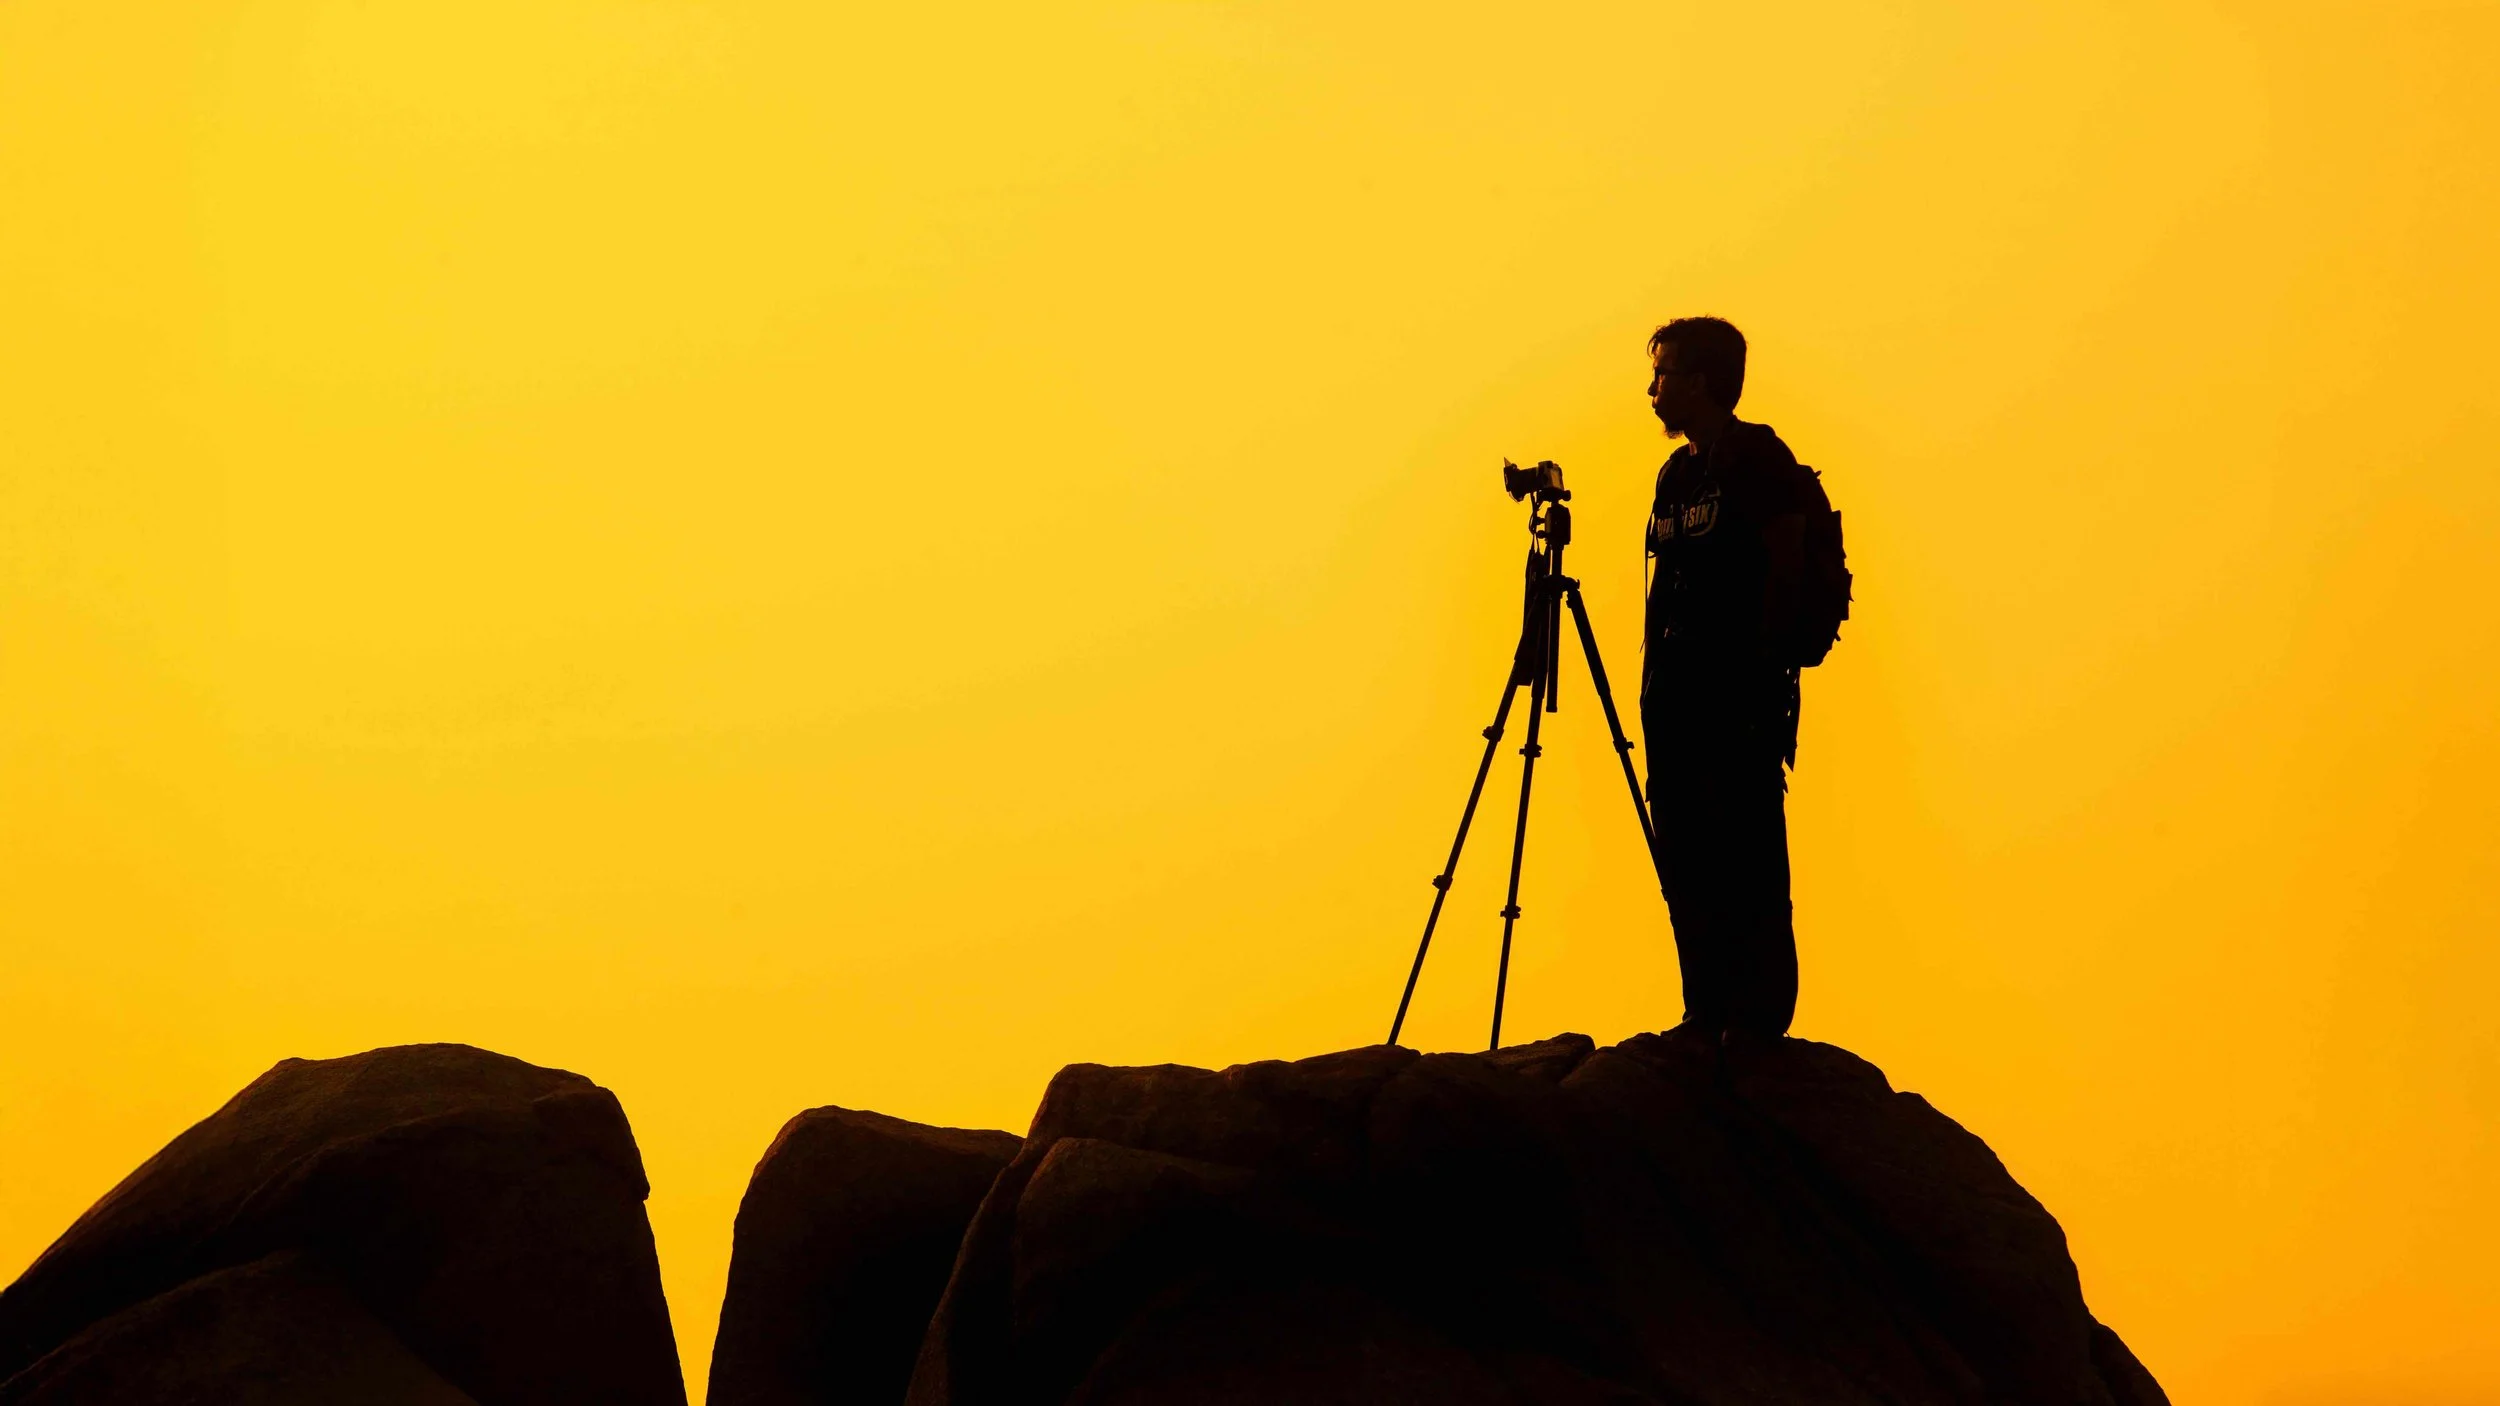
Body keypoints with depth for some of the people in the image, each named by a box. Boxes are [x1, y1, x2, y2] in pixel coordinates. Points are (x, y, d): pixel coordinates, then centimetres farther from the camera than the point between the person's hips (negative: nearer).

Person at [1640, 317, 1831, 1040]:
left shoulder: (1759, 457, -5)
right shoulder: (1676, 473, 19)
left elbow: (1787, 572, -10)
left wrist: (1759, 669, -14)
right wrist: (1653, 681, 14)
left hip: (1743, 690, -8)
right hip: (1677, 695, 8)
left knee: (1746, 855, -8)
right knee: (1683, 856, 7)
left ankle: (1761, 1015, -3)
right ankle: (1708, 1015, 13)